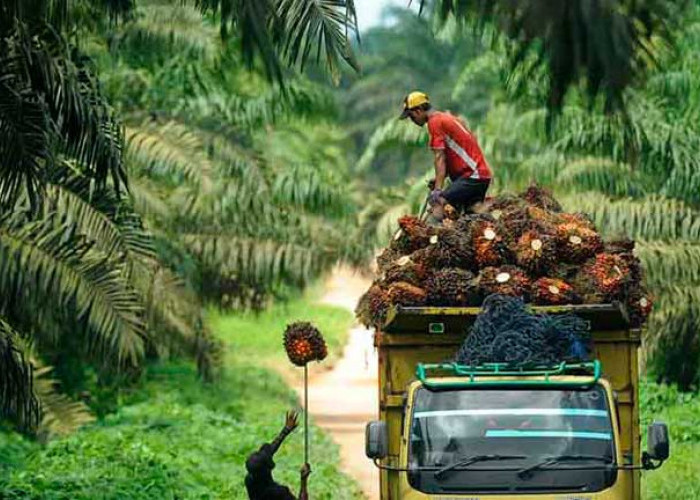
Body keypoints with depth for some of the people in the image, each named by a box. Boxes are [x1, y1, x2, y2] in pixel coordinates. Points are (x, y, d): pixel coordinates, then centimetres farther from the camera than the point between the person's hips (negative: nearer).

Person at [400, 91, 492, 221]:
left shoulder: (435, 122, -9)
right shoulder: (449, 118, 20)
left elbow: (440, 158, -16)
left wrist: (438, 190, -20)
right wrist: (439, 179, 7)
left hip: (472, 176, -10)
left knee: (438, 203, -21)